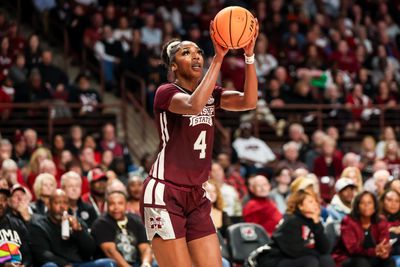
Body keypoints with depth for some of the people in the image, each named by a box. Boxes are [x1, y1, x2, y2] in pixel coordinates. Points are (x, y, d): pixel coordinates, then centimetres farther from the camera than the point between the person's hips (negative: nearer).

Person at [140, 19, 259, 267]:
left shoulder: (211, 93, 12)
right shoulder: (166, 92, -6)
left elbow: (248, 101, -7)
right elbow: (193, 105, -29)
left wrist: (249, 55, -21)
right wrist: (219, 57, -31)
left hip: (197, 196, 7)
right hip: (164, 194, -7)